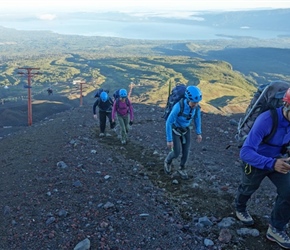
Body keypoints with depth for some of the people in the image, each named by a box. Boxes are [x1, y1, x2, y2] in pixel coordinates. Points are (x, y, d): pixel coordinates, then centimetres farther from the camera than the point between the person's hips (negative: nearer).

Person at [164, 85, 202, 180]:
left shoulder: (196, 106, -22)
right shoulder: (178, 107, -39)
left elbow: (197, 117, 0)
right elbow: (168, 122, -30)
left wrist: (198, 133, 5)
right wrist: (169, 140, -25)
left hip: (185, 129, 4)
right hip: (175, 129, -4)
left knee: (186, 151, 8)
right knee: (176, 153, -3)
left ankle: (182, 169, 34)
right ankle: (168, 161, 32)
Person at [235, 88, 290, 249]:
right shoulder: (266, 121, -40)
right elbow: (245, 152, -43)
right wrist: (272, 163, -56)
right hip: (256, 162, -4)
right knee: (248, 189, 22)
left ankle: (276, 229, 13)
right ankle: (240, 209, 56)